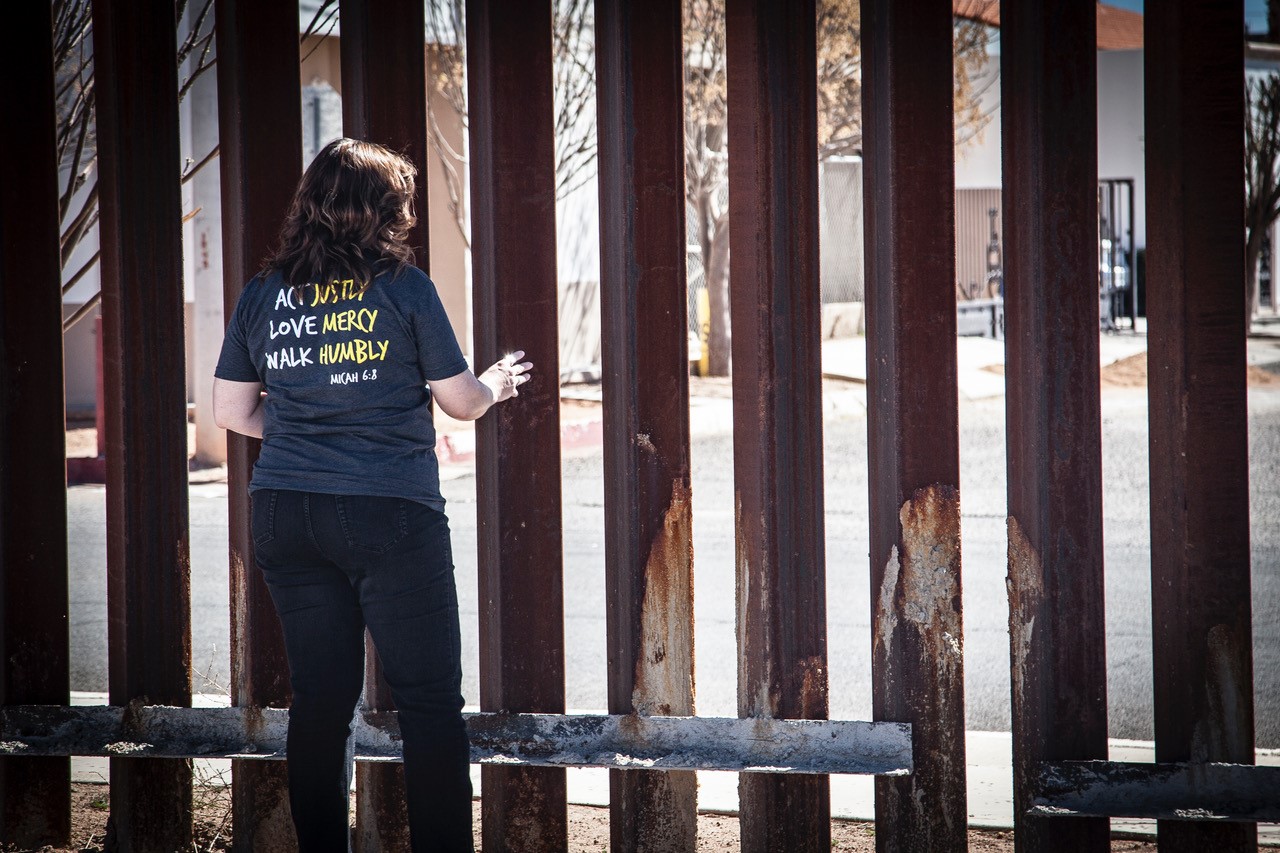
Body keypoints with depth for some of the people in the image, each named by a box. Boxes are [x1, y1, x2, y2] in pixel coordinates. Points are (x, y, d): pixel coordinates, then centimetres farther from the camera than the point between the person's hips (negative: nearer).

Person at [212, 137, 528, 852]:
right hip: (389, 512, -5)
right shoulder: (404, 287, -5)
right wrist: (498, 383, 22)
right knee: (430, 700, 1)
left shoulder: (263, 293, 6)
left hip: (285, 515, 5)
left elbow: (231, 410, 11)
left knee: (321, 696, 10)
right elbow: (461, 399, 0)